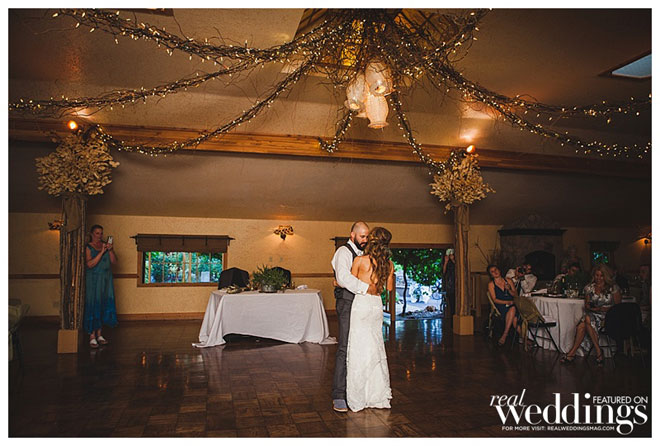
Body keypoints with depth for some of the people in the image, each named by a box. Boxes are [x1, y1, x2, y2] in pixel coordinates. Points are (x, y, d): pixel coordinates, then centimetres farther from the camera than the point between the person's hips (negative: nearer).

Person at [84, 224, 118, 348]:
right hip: (94, 279, -4)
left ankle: (99, 333, 14)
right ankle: (92, 336, 1)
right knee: (93, 306, -4)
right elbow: (90, 264, -16)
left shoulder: (106, 245, 10)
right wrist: (102, 252, -20)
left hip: (106, 279, 5)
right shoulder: (88, 247, -4)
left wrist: (110, 250, -10)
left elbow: (114, 261, 4)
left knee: (104, 305, 5)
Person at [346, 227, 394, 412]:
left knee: (359, 350, 2)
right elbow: (390, 288, 13)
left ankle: (358, 398, 9)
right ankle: (378, 394, 23)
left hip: (362, 303, -5)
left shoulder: (360, 260, -11)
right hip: (377, 305, 5)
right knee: (376, 348, 14)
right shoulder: (389, 264, 3)